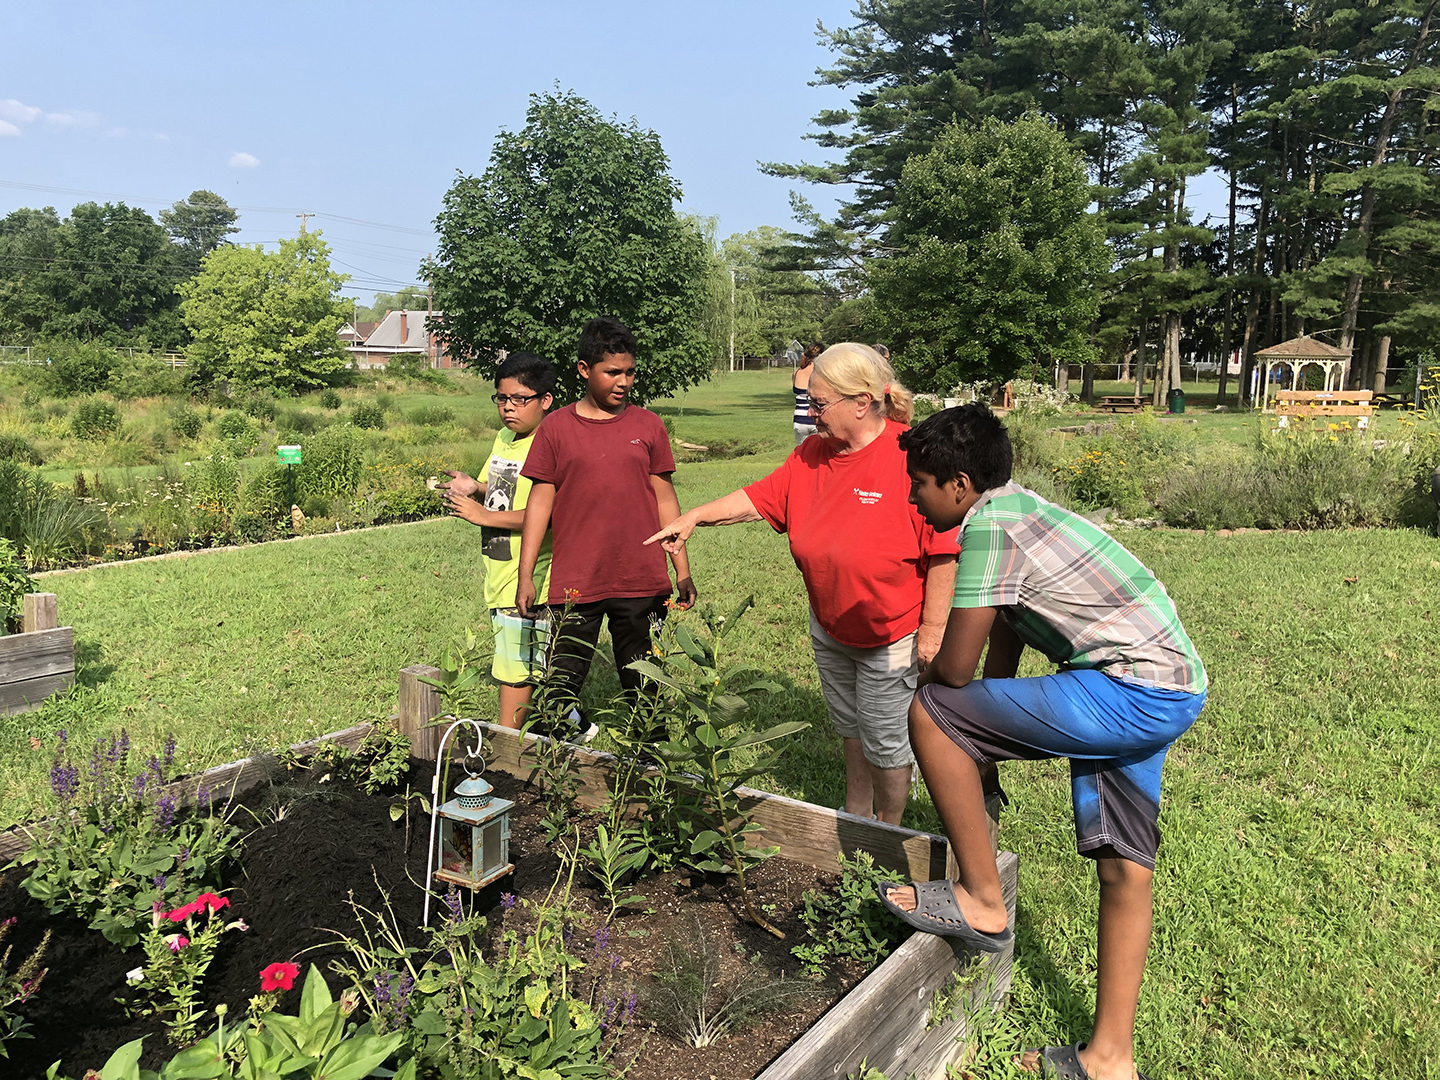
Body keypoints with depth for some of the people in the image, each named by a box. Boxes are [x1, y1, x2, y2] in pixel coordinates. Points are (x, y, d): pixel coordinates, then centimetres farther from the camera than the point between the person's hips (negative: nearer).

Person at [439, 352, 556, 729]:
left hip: (527, 580, -9)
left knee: (514, 669, -2)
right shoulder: (503, 438, 12)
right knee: (532, 667, 19)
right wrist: (474, 488, 2)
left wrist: (484, 515, -22)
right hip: (499, 574, 9)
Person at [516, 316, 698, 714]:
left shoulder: (649, 426, 6)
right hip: (574, 586, -1)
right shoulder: (555, 427, 2)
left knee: (644, 690, 9)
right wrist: (526, 575, 1)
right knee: (561, 689, 3)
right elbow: (540, 502, 4)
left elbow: (664, 499, 9)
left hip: (642, 585, 1)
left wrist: (682, 572, 8)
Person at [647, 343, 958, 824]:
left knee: (885, 740, 8)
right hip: (829, 629, 7)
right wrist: (695, 516, -4)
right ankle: (854, 820, 43)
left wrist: (933, 629, -19)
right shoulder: (812, 454, 0)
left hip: (893, 636, -6)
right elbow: (760, 497, 7)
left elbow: (943, 551, -21)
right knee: (850, 729, 23)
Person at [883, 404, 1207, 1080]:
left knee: (930, 715, -10)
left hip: (1131, 691, -11)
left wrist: (924, 679, 10)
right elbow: (1003, 646, 21)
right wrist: (981, 758, 26)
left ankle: (981, 901, 3)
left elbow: (955, 668, -15)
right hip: (1174, 691, 11)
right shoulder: (1016, 509, 17)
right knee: (1123, 868, 15)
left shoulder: (989, 526, -14)